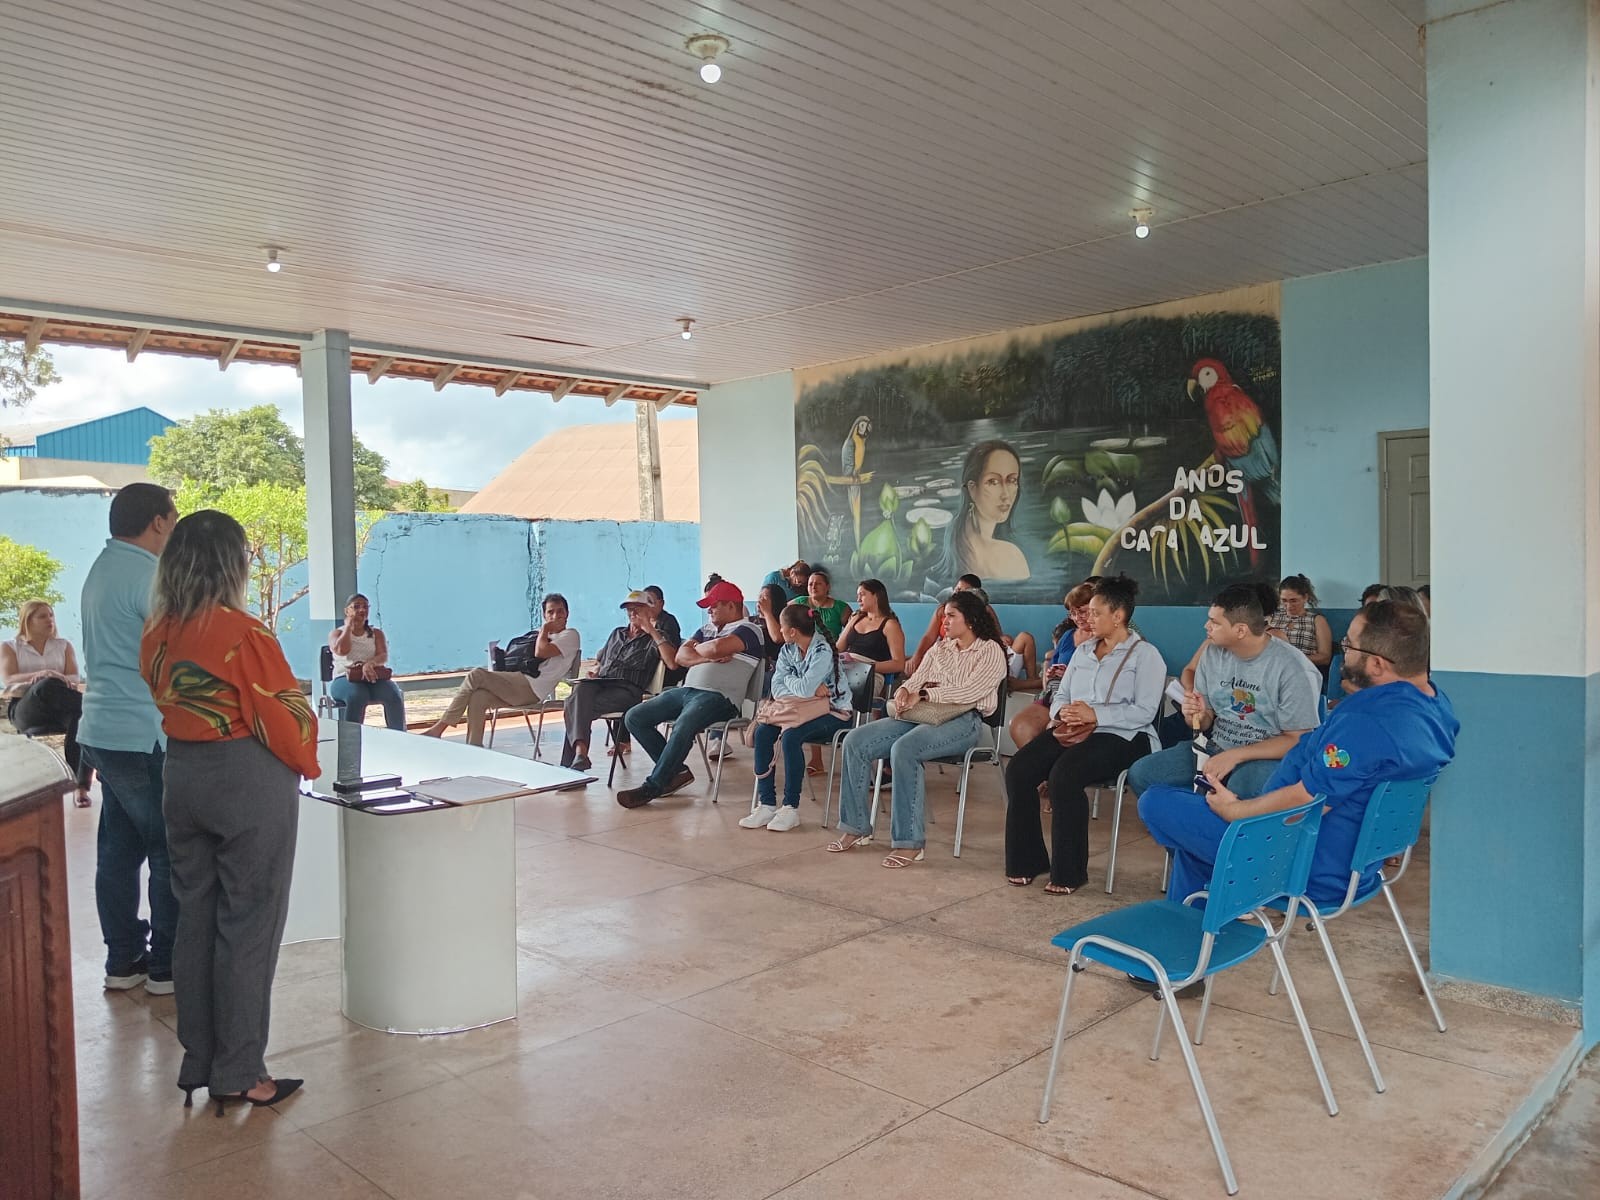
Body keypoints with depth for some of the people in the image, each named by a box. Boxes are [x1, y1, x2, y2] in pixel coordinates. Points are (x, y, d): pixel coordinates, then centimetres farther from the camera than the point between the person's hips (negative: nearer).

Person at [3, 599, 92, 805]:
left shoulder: (64, 645, 19)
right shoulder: (9, 647, 13)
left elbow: (75, 678, 5)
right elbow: (8, 681, -4)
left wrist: (61, 681, -19)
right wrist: (40, 676, -23)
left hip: (60, 710, 2)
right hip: (25, 709, -2)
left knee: (80, 717, -36)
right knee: (48, 688, -39)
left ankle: (80, 786, -38)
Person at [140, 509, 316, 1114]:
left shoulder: (156, 632, 2)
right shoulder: (245, 635, -19)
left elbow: (163, 701, 11)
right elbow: (285, 718, -14)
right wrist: (308, 764, 2)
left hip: (182, 778, 7)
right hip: (250, 782, -7)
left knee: (195, 919, 15)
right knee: (247, 926, 3)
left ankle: (198, 1062, 27)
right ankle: (238, 1074, 12)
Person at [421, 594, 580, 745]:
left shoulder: (570, 635, 4)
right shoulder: (538, 633, 29)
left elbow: (541, 651, -12)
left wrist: (545, 630, 2)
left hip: (531, 689, -8)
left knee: (476, 675, -18)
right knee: (478, 697, -19)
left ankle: (438, 728, -15)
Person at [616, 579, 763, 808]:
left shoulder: (748, 630, 1)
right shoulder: (707, 629, 26)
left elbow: (716, 648, -18)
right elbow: (680, 657, 12)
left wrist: (698, 648, 4)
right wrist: (708, 657, -5)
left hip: (718, 696, -9)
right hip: (686, 689, 9)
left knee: (683, 726, -36)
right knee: (634, 718, -4)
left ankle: (652, 787, -23)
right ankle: (676, 771, -2)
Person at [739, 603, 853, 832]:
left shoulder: (822, 651, -19)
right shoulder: (788, 650, 4)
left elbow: (805, 689, -28)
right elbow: (777, 689, -4)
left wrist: (789, 680, -6)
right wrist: (811, 690, -19)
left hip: (834, 713, -7)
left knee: (790, 736, -32)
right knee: (762, 732, -16)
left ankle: (791, 807, -20)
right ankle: (767, 804, -13)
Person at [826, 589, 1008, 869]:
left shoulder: (991, 651, 2)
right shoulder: (939, 649, 23)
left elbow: (971, 691, -13)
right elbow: (916, 680, 15)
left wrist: (924, 695, -16)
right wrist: (904, 691, -9)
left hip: (963, 721, -7)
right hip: (921, 717, 7)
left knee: (904, 748, -36)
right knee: (855, 741, -11)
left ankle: (909, 843, -30)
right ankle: (856, 827, -4)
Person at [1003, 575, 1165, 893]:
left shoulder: (1145, 654, 1)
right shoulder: (1083, 651, 23)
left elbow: (1145, 711, -11)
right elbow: (1060, 695, 20)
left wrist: (1095, 715, -19)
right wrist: (1062, 712, -5)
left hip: (1120, 736, -6)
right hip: (1072, 731, 7)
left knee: (1064, 775, -34)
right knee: (1018, 769, -19)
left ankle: (1069, 871, -20)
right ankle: (1026, 861, -7)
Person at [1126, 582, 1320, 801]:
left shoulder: (1294, 668, -14)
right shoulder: (1212, 652, 4)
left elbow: (1297, 740, -12)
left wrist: (1236, 756, -20)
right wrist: (1197, 716, -13)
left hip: (1268, 757, -6)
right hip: (1215, 748, 6)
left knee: (1240, 790, -40)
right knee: (1140, 773, -12)